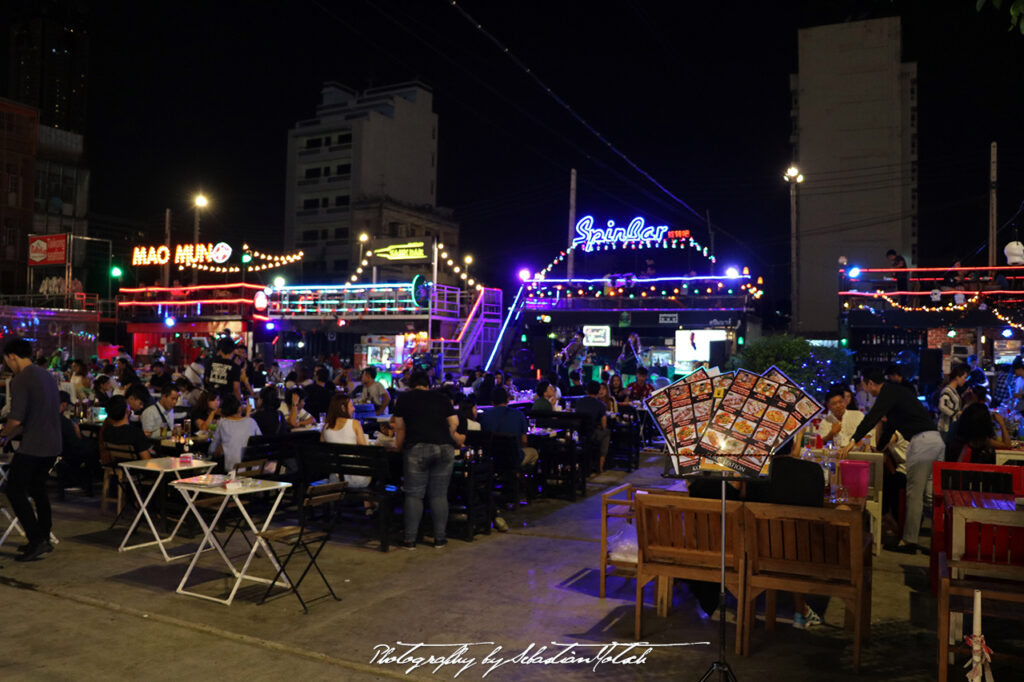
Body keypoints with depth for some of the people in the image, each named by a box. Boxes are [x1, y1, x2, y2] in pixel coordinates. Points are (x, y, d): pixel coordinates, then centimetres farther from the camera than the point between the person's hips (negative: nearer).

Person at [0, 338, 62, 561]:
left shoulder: (20, 380, -15)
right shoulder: (47, 376, 13)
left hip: (32, 447, -8)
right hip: (52, 444, 8)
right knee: (37, 488, 20)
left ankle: (37, 541, -3)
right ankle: (44, 539, 25)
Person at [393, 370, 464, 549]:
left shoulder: (405, 398, 13)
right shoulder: (441, 399, 17)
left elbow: (400, 428, 16)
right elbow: (454, 424, 13)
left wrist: (398, 447, 30)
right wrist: (456, 438, 32)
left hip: (417, 448, -2)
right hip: (444, 448, 2)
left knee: (414, 494, 3)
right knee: (439, 494, 7)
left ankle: (410, 539, 4)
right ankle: (439, 538, 11)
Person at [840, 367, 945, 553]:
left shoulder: (888, 393, -7)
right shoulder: (895, 392, 24)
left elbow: (872, 418, -22)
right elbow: (891, 424, 33)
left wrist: (852, 442, -27)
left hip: (923, 440, -10)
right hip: (936, 440, 10)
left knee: (914, 494, -7)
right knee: (929, 492, 16)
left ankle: (909, 541, -5)